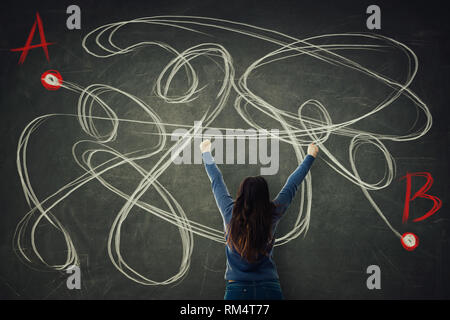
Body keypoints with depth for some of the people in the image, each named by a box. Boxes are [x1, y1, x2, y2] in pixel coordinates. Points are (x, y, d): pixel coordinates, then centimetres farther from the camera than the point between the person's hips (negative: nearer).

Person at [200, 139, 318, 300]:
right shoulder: (272, 214, -6)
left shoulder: (230, 213, -6)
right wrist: (310, 156, 24)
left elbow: (216, 181, 10)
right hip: (270, 288, 1)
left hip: (237, 288, 0)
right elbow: (292, 184, 9)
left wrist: (206, 153, 27)